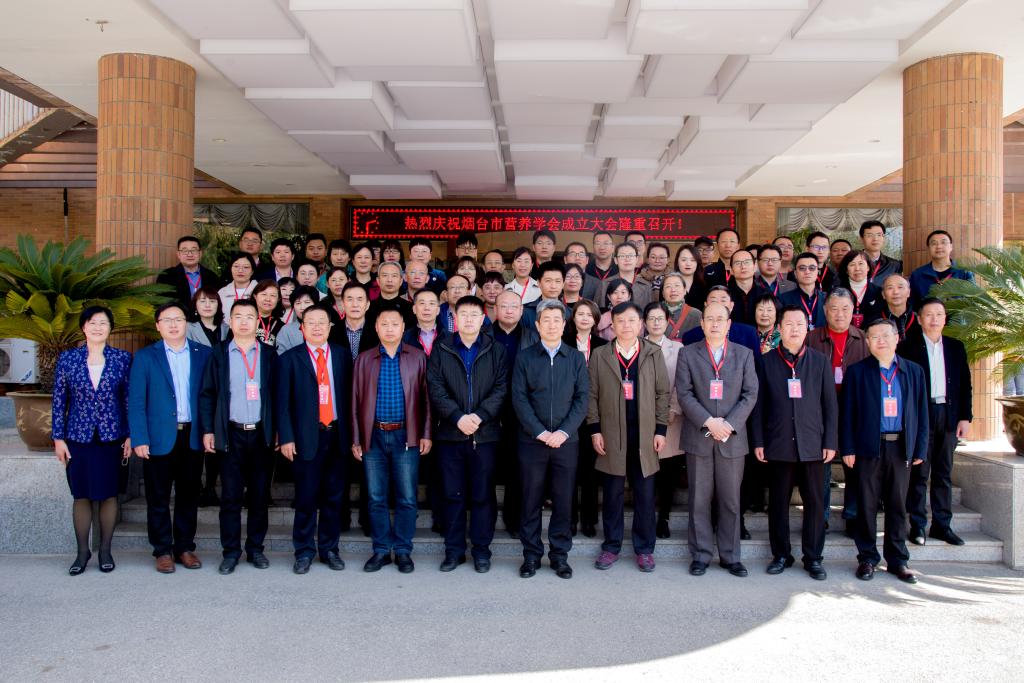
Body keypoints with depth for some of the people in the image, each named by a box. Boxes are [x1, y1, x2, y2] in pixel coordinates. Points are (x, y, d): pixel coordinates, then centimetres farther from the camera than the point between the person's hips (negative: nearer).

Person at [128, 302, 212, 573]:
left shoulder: (203, 354, 6)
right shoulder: (145, 357, 2)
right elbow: (136, 402, -2)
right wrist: (139, 439, -9)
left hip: (192, 436, 2)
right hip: (160, 437, -1)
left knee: (188, 496, 10)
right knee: (158, 498, 6)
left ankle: (185, 547, 22)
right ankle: (163, 551, 17)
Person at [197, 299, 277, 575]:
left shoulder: (269, 354, 6)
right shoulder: (218, 354, 4)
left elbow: (277, 394, 5)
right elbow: (206, 394, 4)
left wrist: (278, 431, 0)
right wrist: (207, 431, -3)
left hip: (262, 434, 1)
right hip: (231, 435, -1)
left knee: (259, 495, 7)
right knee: (231, 496, 3)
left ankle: (256, 548, 19)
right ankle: (231, 551, 13)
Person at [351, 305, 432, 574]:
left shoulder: (417, 357, 4)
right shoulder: (364, 359, 7)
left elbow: (425, 398, 3)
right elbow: (356, 400, 7)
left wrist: (426, 434, -3)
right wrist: (356, 439, 3)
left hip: (406, 436, -1)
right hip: (373, 436, 2)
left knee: (407, 498, 1)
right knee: (376, 498, 7)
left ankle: (403, 550, 15)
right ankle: (381, 550, 20)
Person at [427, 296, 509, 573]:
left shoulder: (495, 350, 7)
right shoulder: (441, 350, 7)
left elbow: (501, 388, -2)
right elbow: (435, 388, -2)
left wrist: (480, 415, -14)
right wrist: (457, 417, -14)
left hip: (485, 433, 0)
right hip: (450, 433, 1)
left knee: (483, 495, 5)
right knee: (453, 494, 7)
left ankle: (481, 548, 17)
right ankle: (454, 549, 17)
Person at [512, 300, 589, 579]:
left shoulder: (576, 358, 7)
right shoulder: (524, 357, 4)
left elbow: (583, 398, 1)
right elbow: (519, 399, -3)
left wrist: (563, 432, -11)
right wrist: (541, 432, -12)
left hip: (566, 441, 1)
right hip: (532, 441, -1)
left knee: (563, 501, 5)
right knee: (531, 501, 5)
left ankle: (560, 555, 17)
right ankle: (531, 555, 17)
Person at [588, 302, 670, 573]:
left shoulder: (654, 354, 4)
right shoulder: (599, 355, 4)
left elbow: (663, 393, 4)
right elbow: (592, 395, 4)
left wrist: (661, 430, -1)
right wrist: (595, 430, -2)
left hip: (645, 436, 0)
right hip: (612, 437, 0)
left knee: (645, 495, 6)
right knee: (613, 494, 8)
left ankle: (644, 548, 18)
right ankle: (611, 546, 20)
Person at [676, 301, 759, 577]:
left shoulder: (744, 354, 8)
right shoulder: (687, 354, 4)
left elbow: (750, 394, 1)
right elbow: (684, 394, -3)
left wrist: (729, 424, -12)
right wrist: (708, 422, -14)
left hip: (732, 438, 1)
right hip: (698, 437, -1)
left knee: (731, 500, 7)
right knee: (699, 499, 4)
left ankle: (730, 555, 18)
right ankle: (701, 555, 14)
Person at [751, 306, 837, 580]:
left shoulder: (820, 361, 7)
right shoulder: (767, 361, 6)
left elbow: (830, 404, 6)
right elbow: (759, 404, 5)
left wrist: (830, 442, 1)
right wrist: (758, 441, -1)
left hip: (812, 444, 0)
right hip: (778, 444, 0)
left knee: (815, 502, 4)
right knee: (778, 502, 6)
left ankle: (813, 557, 16)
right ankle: (781, 555, 18)